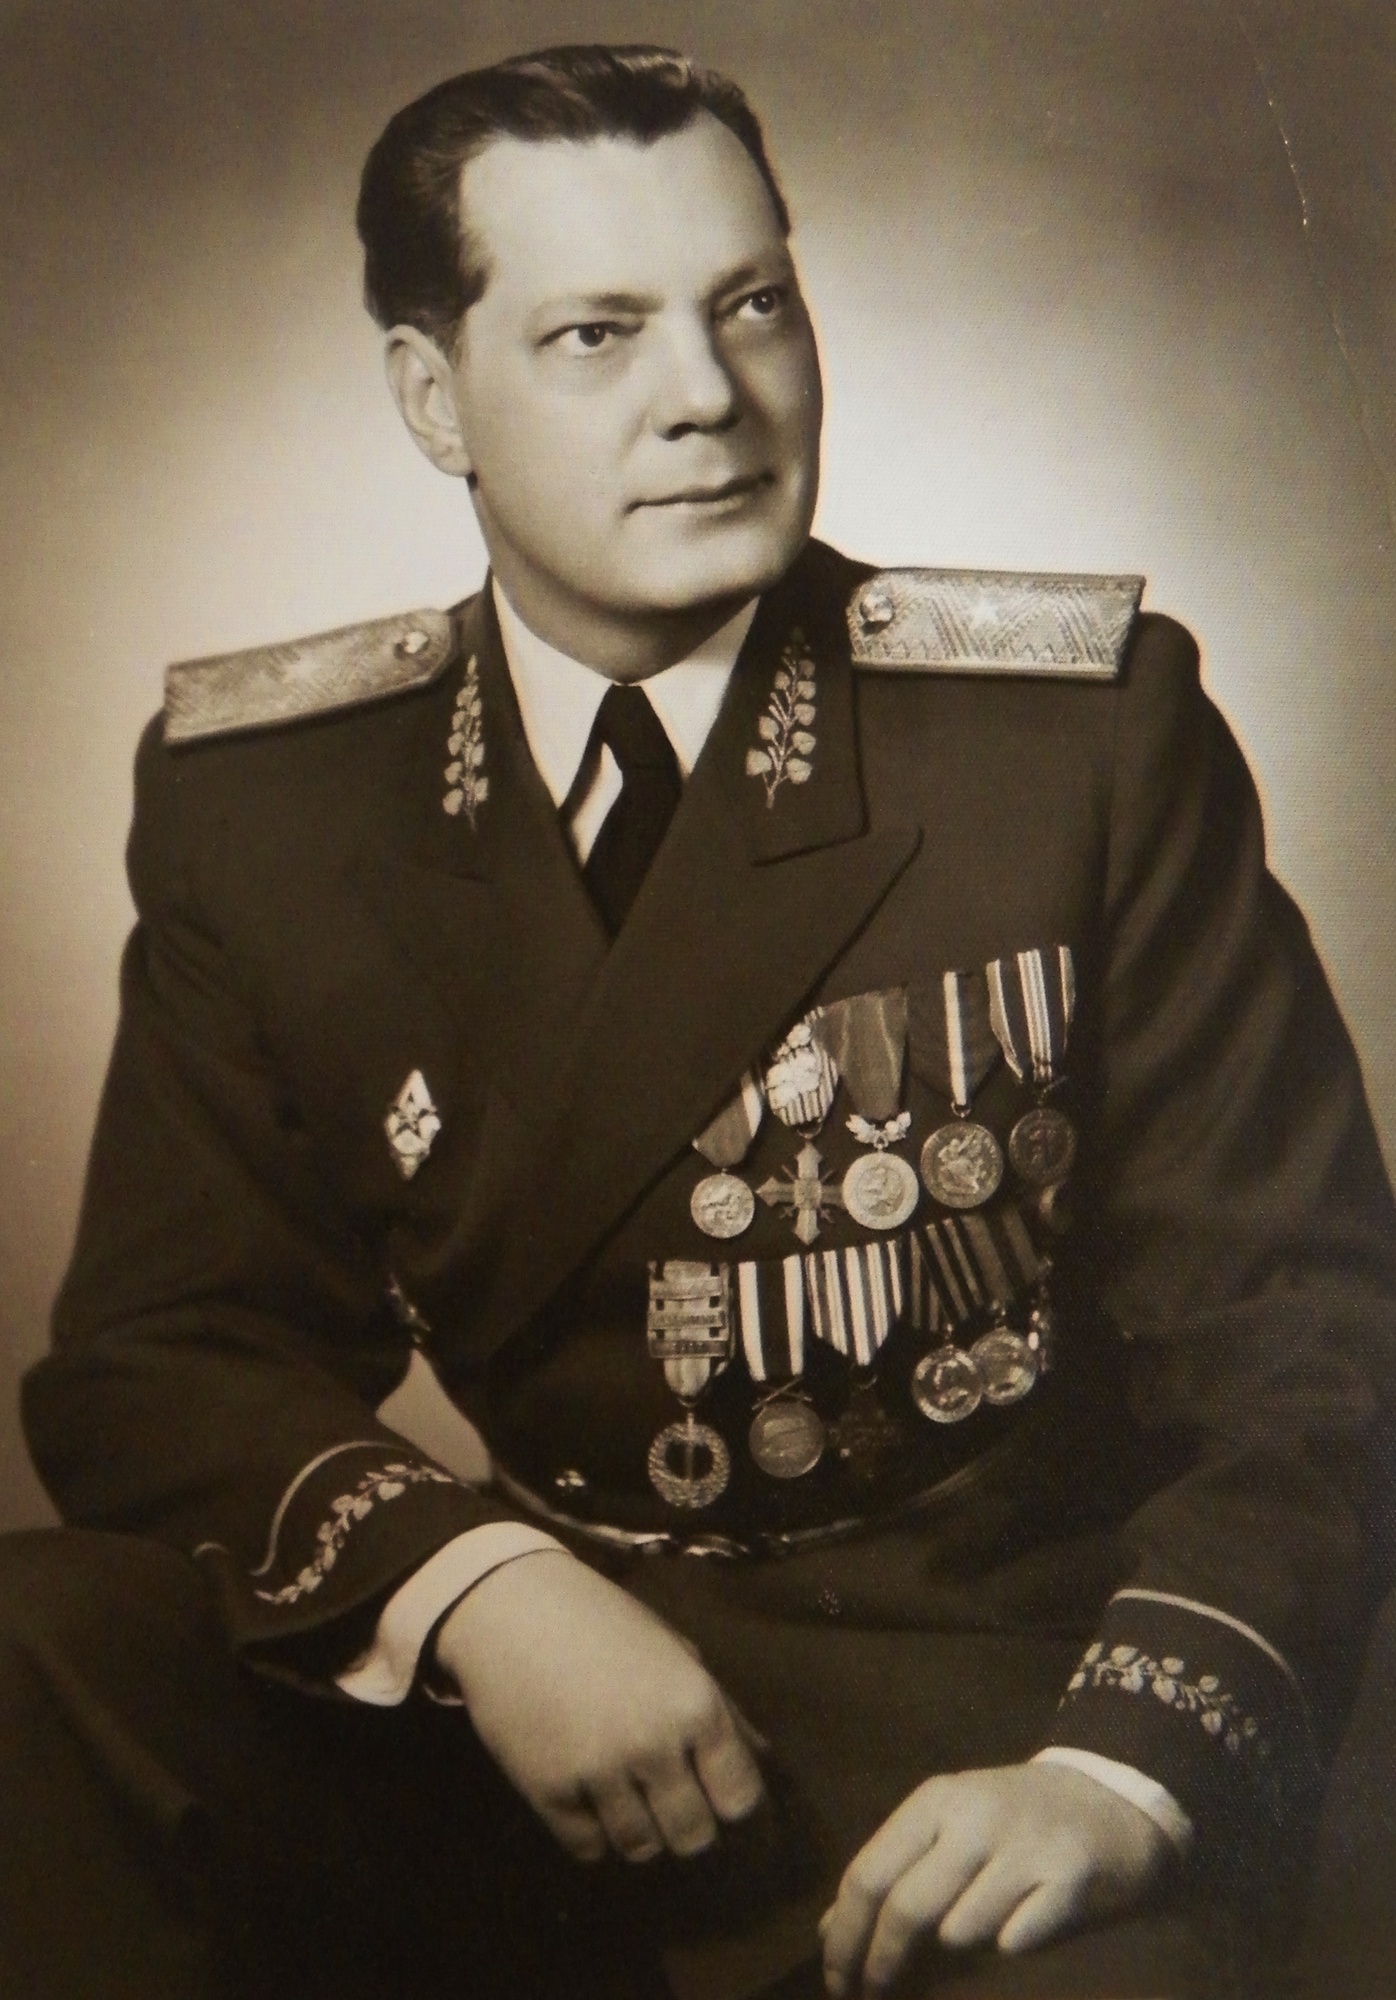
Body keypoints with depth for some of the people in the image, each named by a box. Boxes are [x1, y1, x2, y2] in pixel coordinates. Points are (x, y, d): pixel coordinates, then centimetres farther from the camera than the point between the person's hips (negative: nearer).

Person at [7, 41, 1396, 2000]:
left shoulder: (1093, 727, -4)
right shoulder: (258, 800, 2)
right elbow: (159, 1350, 1)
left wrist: (1123, 1771, -21)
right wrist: (472, 1584, -19)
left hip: (984, 1720, -1)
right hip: (488, 1692, 2)